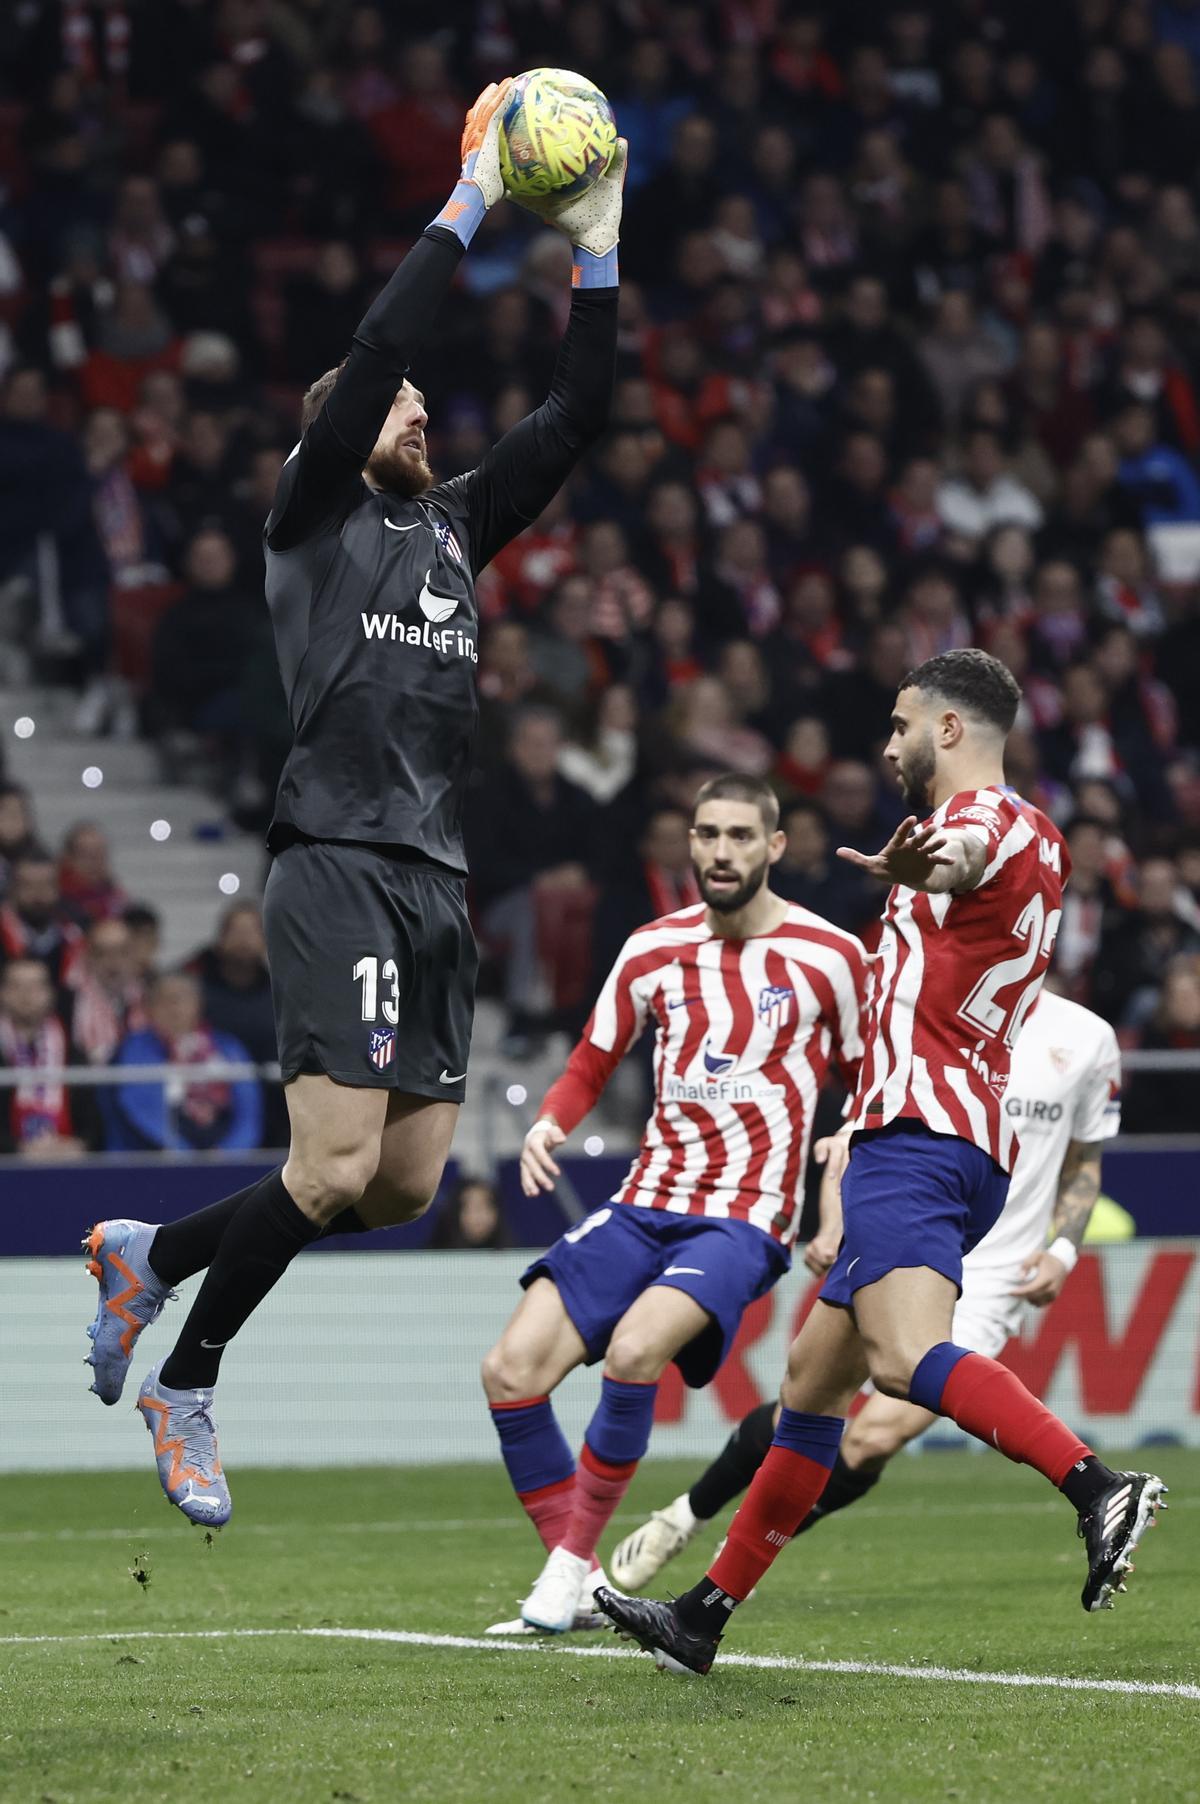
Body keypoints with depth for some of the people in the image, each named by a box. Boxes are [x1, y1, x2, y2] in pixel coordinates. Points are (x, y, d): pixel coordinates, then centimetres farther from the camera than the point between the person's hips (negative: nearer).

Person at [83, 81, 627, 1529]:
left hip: (436, 880, 7)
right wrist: (470, 204, -6)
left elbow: (576, 415, 20)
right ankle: (184, 1384, 4)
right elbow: (376, 347, -9)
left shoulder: (455, 528, 22)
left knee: (408, 1181, 4)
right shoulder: (314, 513, 4)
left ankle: (151, 1254, 23)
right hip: (340, 867, -7)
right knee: (335, 1166, -14)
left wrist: (597, 246, 14)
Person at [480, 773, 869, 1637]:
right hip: (647, 1201, 5)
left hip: (746, 1217, -5)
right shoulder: (654, 949, 8)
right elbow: (591, 1065, 18)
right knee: (511, 1370, -12)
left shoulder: (832, 957, -2)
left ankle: (575, 1556, -15)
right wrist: (548, 1126, -3)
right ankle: (575, 1586, 0)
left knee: (634, 1349, -31)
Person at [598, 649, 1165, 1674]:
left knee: (906, 1357, -30)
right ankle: (706, 1615, 23)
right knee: (815, 1374, 16)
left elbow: (968, 850, -36)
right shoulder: (1040, 842, 22)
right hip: (981, 1146, 11)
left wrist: (926, 867, -57)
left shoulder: (982, 814, -9)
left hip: (916, 1129, -11)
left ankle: (1100, 1489, -45)